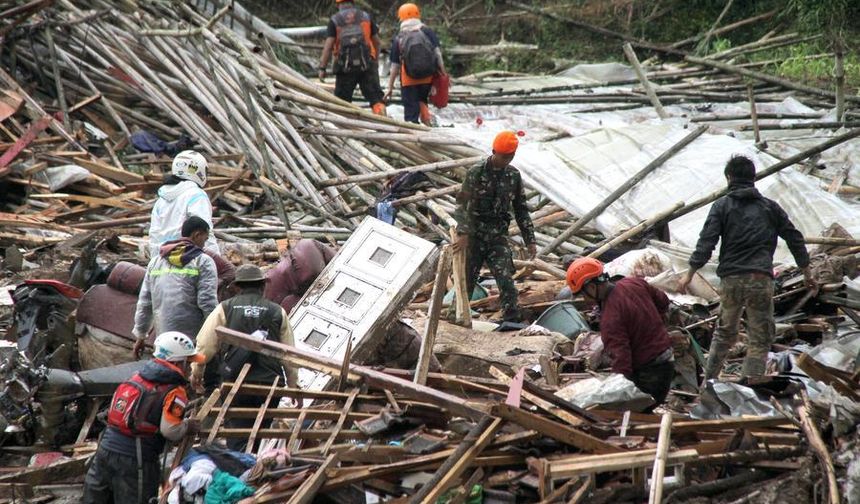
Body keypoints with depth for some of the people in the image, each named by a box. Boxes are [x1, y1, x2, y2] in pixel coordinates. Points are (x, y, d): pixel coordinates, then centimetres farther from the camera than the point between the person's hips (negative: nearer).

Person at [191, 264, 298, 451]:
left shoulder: (225, 309, 3)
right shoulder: (277, 313, 6)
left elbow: (205, 344, 2)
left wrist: (197, 372, 19)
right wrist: (293, 386, 18)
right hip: (269, 382, 1)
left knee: (237, 441, 0)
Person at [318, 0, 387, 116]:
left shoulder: (334, 20, 3)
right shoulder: (366, 16, 10)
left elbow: (328, 46, -5)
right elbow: (377, 42, 15)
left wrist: (322, 68, -3)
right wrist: (376, 60, 27)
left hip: (345, 67, -1)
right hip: (366, 65, 1)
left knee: (342, 100, 9)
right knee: (375, 97, -2)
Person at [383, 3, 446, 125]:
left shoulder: (398, 39, 1)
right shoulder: (428, 32, 3)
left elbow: (395, 66, 1)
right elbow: (438, 53, -6)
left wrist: (390, 88, 8)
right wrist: (444, 75, -3)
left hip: (408, 80, -2)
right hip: (428, 78, 2)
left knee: (411, 111, 2)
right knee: (422, 100, 25)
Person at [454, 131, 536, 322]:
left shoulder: (514, 176, 6)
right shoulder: (476, 172, -7)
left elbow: (521, 210, 13)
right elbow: (463, 204, -12)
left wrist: (530, 240, 9)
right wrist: (463, 233, -25)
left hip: (498, 237, 3)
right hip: (474, 236, -2)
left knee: (506, 281, -10)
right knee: (466, 280, 5)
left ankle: (513, 320, -10)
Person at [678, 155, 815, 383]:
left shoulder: (721, 206, 4)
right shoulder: (770, 207, 10)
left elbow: (706, 242, -5)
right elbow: (794, 238, 14)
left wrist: (690, 274, 0)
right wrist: (807, 273, 24)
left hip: (730, 279, 1)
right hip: (761, 280, -1)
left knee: (724, 333, 18)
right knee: (759, 340, 4)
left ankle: (707, 383, 20)